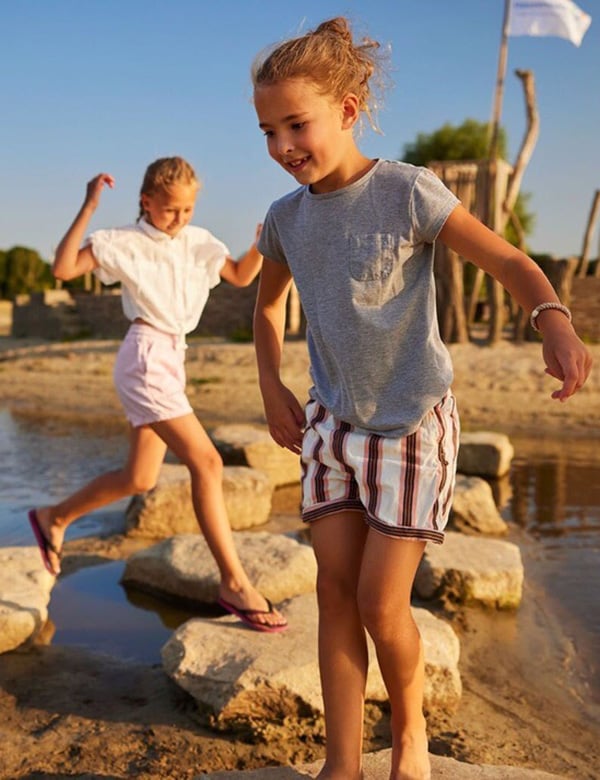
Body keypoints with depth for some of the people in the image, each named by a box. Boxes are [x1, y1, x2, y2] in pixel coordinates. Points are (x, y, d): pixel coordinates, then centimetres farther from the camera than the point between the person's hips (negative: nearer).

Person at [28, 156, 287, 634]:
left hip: (173, 359, 8)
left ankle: (54, 518, 37)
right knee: (206, 462, -17)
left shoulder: (198, 241, 12)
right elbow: (63, 268, -13)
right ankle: (234, 583, -12)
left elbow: (241, 276, 21)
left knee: (140, 479, 16)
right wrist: (88, 210, -20)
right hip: (145, 358, -8)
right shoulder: (126, 242, -5)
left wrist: (262, 243, 2)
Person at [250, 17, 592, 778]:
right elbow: (268, 303, 19)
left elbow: (508, 261, -14)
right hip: (331, 424, 5)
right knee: (335, 592, 3)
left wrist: (556, 323, -34)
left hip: (411, 424, -5)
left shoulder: (408, 193, -16)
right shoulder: (286, 218, 0)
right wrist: (272, 389, 9)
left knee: (380, 601, -3)